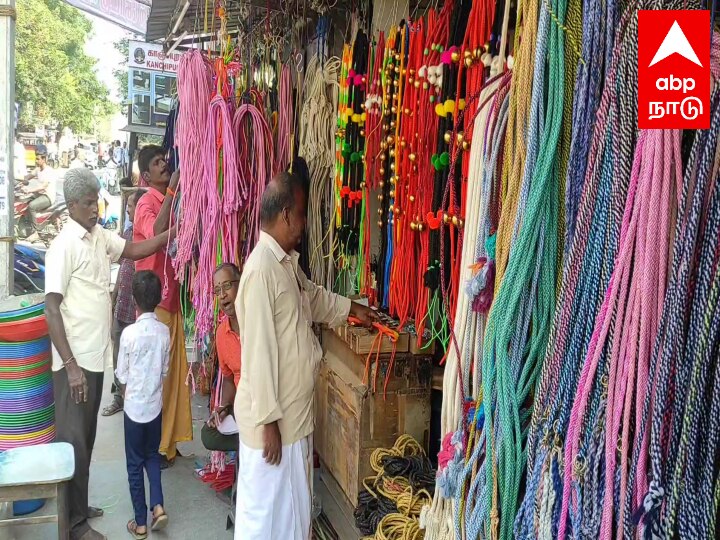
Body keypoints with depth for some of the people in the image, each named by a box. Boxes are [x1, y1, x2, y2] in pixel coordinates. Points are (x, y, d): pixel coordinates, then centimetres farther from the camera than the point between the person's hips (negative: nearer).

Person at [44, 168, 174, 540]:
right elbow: (51, 309, -19)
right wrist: (70, 365, -22)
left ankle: (79, 506, 33)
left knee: (87, 436, 18)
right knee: (73, 439, 2)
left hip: (96, 356, 8)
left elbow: (135, 249, 18)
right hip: (75, 361, -8)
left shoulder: (100, 236, 6)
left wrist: (172, 233, 2)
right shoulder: (63, 246, -17)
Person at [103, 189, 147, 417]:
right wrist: (113, 298, 18)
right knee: (118, 356, 17)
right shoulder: (128, 232, 9)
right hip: (120, 308, 8)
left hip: (136, 310, -8)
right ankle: (119, 397, 32)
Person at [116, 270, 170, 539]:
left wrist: (128, 394, 11)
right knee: (152, 456, 22)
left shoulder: (129, 333, -18)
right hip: (156, 404, 4)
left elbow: (121, 375, -8)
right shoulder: (164, 331, -6)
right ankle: (158, 505, 10)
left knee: (135, 463, 8)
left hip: (135, 406, -3)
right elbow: (165, 370, 5)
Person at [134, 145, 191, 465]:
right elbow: (156, 234, -35)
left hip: (171, 298, 9)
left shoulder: (167, 202, 15)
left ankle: (167, 442, 26)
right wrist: (172, 190, -35)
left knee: (173, 371, 14)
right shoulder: (146, 203, -12)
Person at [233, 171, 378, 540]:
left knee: (293, 503, 21)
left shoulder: (287, 261, 8)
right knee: (264, 509, 8)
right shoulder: (261, 268, -23)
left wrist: (352, 309, 37)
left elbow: (313, 296, 30)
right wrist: (268, 420, -21)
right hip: (272, 416, -9)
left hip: (294, 411, 9)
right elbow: (258, 351, -24)